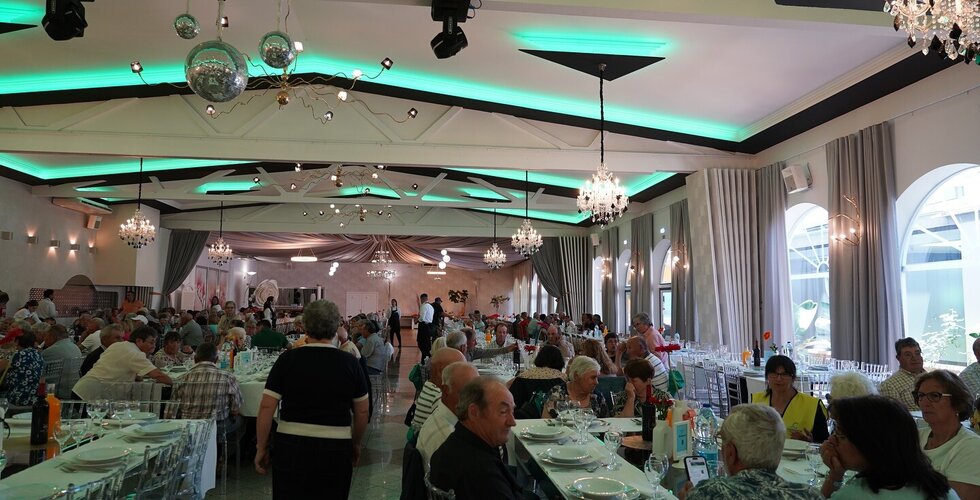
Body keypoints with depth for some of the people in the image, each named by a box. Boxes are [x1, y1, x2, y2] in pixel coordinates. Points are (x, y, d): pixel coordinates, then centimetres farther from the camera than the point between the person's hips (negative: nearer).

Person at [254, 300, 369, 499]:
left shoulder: (288, 359, -5)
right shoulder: (350, 362, -3)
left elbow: (267, 407, -6)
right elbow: (362, 411, 2)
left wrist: (261, 447, 4)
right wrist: (356, 444, 16)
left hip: (291, 448, 0)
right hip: (336, 450, 0)